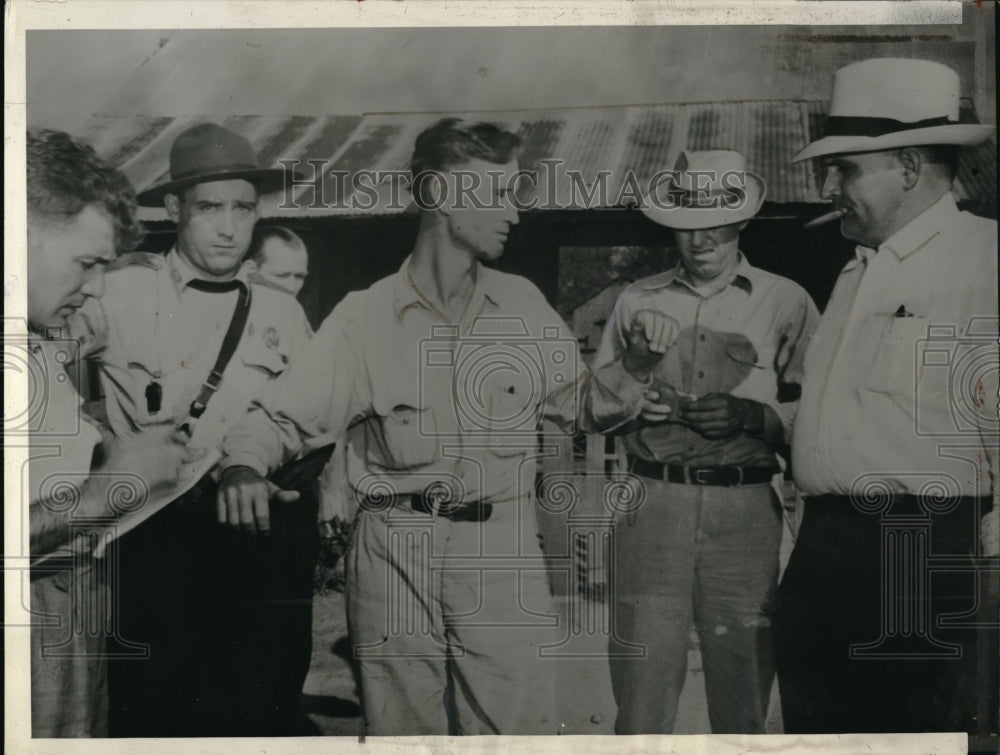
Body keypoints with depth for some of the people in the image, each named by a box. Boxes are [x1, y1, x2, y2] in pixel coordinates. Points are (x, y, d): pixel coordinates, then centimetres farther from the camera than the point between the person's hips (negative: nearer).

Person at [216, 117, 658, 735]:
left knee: (519, 722, -2)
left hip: (501, 548, 1)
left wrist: (635, 368, -2)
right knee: (401, 726, 10)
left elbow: (581, 402, 16)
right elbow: (285, 417, 1)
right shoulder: (365, 317, 0)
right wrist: (245, 465, -18)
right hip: (395, 552, -1)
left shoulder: (523, 305, 8)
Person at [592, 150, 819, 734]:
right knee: (641, 691, 0)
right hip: (651, 503, 1)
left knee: (745, 687, 2)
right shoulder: (637, 301, 15)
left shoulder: (786, 302, 8)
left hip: (745, 507, -1)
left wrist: (752, 415, -12)